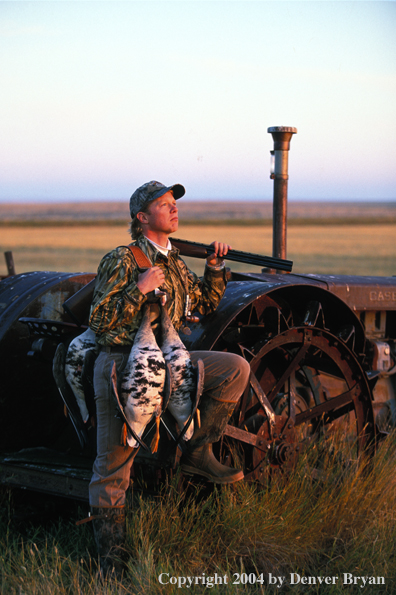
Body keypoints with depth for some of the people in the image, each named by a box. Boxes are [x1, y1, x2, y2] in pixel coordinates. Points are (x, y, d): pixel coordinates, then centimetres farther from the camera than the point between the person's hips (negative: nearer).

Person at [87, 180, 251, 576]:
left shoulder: (174, 261, 13)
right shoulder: (121, 260, -9)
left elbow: (205, 304, 24)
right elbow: (99, 321, -14)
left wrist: (215, 267, 9)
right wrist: (140, 289, -22)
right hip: (121, 366, -6)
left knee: (235, 368, -13)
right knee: (113, 470, -2)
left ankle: (197, 452, -2)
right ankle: (111, 565, 10)